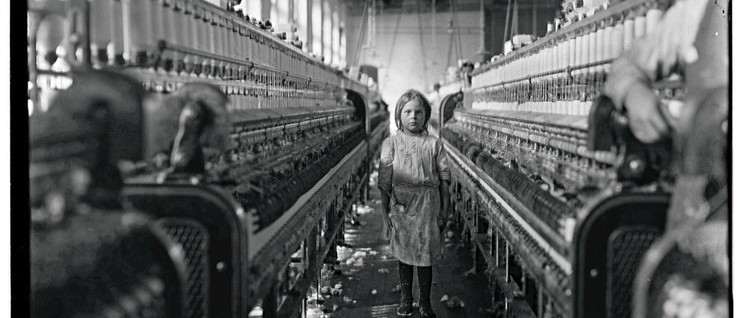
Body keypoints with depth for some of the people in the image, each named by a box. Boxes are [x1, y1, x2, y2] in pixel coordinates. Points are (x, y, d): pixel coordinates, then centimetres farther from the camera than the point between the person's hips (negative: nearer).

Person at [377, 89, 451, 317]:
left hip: (428, 206, 0)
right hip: (400, 206, 0)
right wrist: (385, 213, -2)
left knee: (426, 255, 6)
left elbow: (444, 178, 5)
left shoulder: (434, 144, 2)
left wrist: (444, 210, 3)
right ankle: (405, 300, 27)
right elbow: (384, 182, 1)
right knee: (404, 255, 11)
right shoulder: (391, 144, 1)